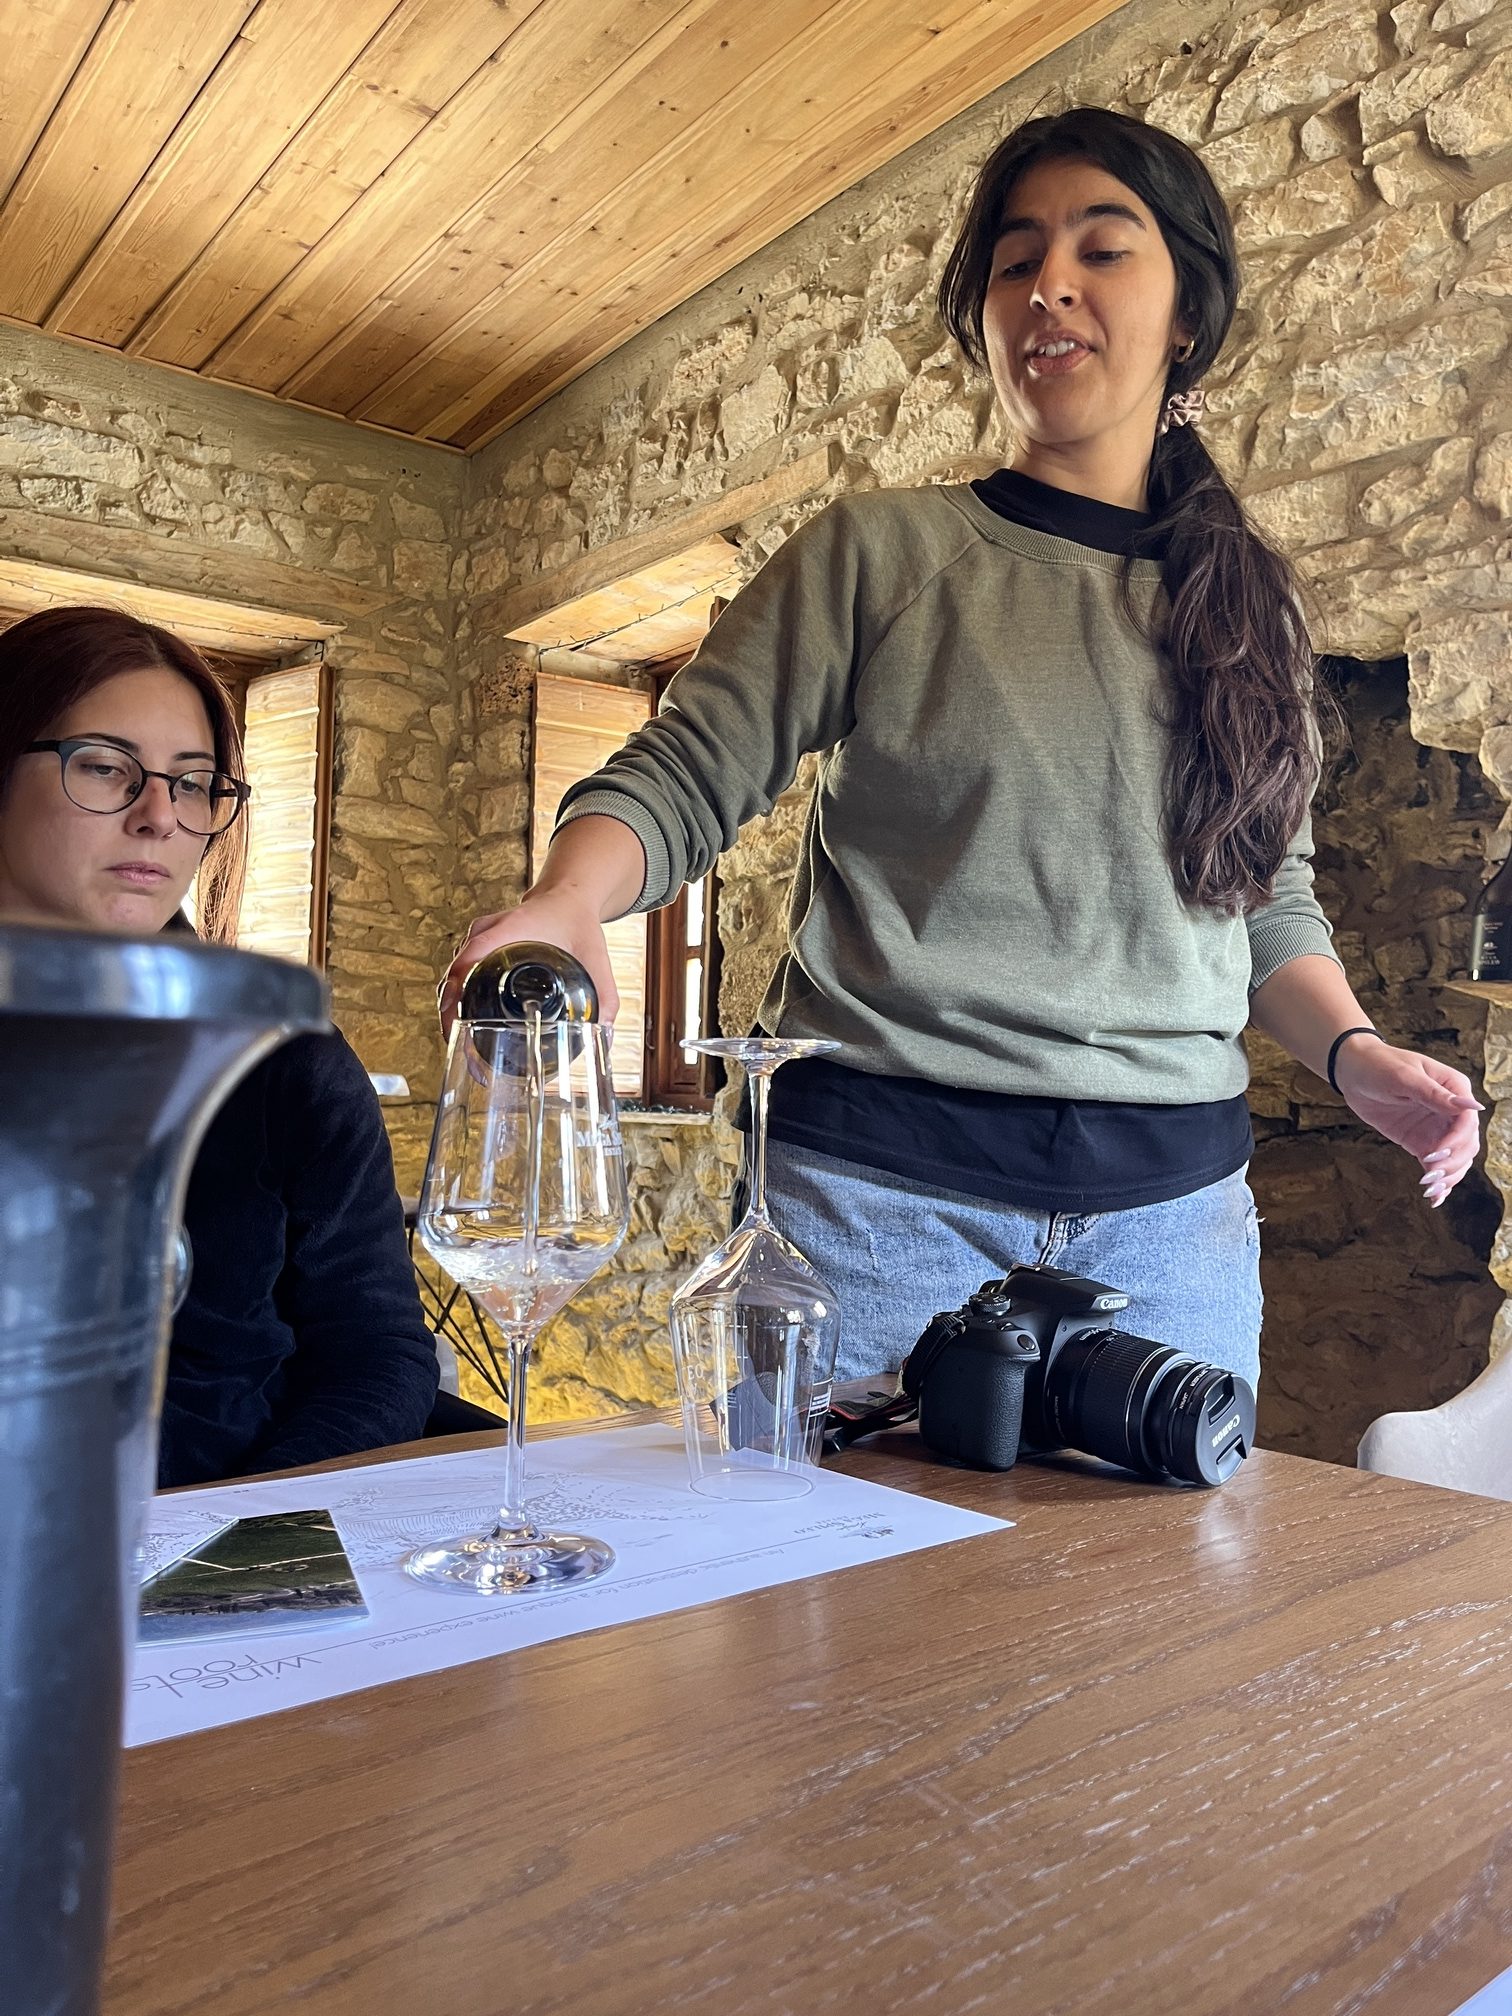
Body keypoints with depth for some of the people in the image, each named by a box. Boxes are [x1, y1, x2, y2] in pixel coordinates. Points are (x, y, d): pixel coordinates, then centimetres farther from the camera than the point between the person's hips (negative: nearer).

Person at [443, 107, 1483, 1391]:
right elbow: (682, 776, -4)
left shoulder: (1248, 607, 12)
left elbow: (1272, 898, 17)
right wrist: (566, 902, -23)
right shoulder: (879, 552, 1)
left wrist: (1352, 1051, 0)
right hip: (882, 1183, -3)